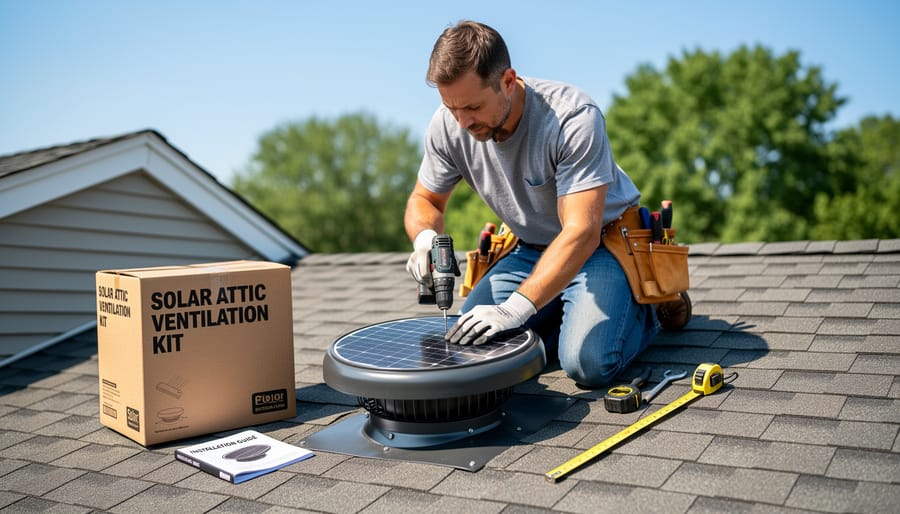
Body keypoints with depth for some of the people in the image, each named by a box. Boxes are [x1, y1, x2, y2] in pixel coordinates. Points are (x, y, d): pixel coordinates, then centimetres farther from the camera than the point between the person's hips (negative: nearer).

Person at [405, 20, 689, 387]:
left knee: (587, 363, -26)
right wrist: (426, 237, -24)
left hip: (602, 243, -5)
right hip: (532, 248, 6)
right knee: (465, 346, -10)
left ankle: (647, 303, 7)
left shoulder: (573, 117, -30)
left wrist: (516, 308, -45)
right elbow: (425, 200, 2)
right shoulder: (447, 126, -14)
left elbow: (582, 233, -35)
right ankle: (565, 306, 12)